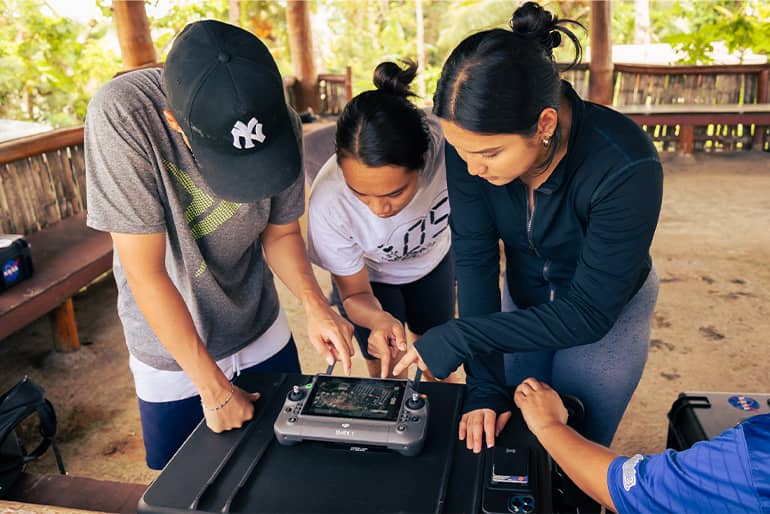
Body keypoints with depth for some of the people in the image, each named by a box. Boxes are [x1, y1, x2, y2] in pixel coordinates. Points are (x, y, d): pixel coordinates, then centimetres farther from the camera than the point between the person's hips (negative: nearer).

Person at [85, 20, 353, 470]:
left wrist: (315, 305, -22)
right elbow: (146, 273, -27)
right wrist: (214, 389, -21)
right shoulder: (121, 114, -31)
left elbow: (280, 232, -4)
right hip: (172, 350, -2)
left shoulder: (283, 124, -19)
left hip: (263, 332, 3)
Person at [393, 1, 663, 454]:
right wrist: (486, 386, -23)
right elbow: (475, 261, -21)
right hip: (523, 299, 3)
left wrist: (458, 338, -34)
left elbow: (589, 313, -30)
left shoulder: (627, 169, -35)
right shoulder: (470, 145, -25)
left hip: (609, 307, -3)